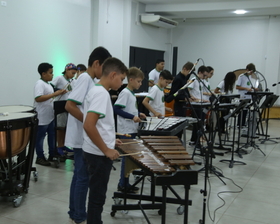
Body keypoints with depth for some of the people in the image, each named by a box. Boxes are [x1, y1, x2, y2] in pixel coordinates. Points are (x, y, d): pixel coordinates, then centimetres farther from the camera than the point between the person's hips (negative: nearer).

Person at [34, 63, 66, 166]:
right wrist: (54, 94, -27)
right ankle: (40, 157, 12)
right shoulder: (39, 84, -17)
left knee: (52, 135, 14)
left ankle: (52, 155, 25)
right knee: (40, 137, 3)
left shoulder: (48, 84, 13)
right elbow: (38, 98, -28)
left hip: (50, 116, 10)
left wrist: (58, 93, 7)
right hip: (42, 117, -9)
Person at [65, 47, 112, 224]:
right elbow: (69, 105, -24)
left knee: (79, 176, 15)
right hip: (83, 139, -10)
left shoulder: (89, 80, 13)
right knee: (83, 178, -1)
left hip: (84, 138, 10)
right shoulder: (85, 78, -15)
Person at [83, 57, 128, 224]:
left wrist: (109, 140, 18)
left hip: (97, 152, 10)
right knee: (97, 196, 3)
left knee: (98, 195, 20)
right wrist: (107, 150, -21)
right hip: (99, 154, -10)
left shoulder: (96, 91, 10)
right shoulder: (101, 93, -19)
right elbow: (88, 126, -28)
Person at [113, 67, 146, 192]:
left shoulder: (131, 93, 14)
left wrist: (138, 114, 9)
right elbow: (116, 109, -22)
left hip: (132, 130, 9)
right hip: (126, 131, -9)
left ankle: (125, 183, 24)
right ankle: (123, 185, 8)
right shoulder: (125, 93, -13)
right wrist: (132, 117, -24)